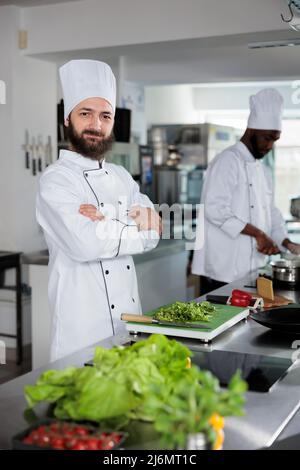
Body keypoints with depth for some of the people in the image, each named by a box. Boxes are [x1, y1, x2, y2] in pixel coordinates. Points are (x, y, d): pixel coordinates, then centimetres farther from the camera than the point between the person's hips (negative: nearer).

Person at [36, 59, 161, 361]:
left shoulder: (120, 176, 12)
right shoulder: (55, 180, -11)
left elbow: (154, 226, 2)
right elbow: (87, 244, -25)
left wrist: (110, 220, -17)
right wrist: (133, 226, -9)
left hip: (130, 317, 7)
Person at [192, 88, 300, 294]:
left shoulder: (264, 170, 18)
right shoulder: (227, 161, -10)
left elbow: (270, 212, 24)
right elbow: (215, 209, -21)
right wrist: (258, 234, -20)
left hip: (251, 269, 8)